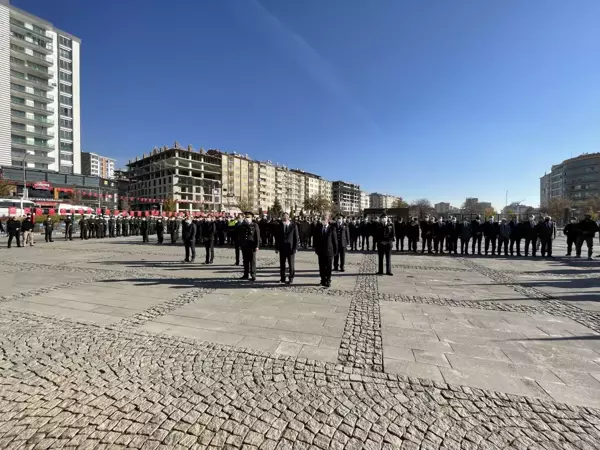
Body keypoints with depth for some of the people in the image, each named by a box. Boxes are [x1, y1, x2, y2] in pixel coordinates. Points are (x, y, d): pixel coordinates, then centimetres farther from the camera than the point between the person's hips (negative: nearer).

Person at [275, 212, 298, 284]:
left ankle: (291, 279, 16)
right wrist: (276, 247, 4)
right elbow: (277, 237, 8)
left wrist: (295, 248, -9)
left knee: (291, 264, 3)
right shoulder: (279, 226, 4)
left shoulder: (294, 226, -5)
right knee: (282, 264, 10)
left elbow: (296, 237, -4)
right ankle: (282, 278, 22)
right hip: (282, 248, 3)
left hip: (290, 248, -3)